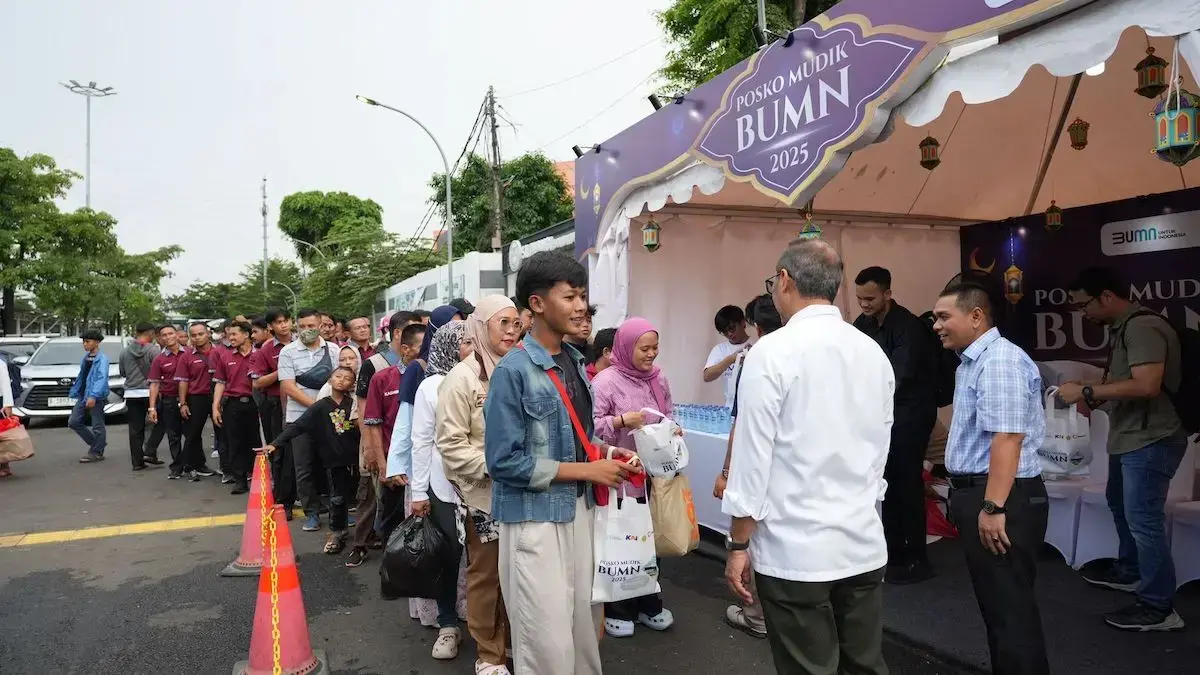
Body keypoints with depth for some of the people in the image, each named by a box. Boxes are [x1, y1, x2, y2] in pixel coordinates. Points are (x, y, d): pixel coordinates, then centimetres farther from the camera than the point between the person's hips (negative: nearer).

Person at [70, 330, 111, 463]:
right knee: (73, 422, 10)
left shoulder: (102, 359, -12)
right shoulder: (85, 357, 14)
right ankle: (94, 443, 23)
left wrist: (93, 396, -30)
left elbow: (101, 378, -22)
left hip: (96, 397, -9)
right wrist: (75, 391, 18)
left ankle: (96, 453, 9)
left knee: (97, 425, 0)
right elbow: (81, 376, 20)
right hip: (83, 396, 9)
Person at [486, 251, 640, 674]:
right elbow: (504, 462, -20)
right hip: (534, 520, -7)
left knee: (584, 628, 18)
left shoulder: (576, 362, 7)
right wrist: (588, 471, -17)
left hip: (579, 510, 7)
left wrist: (606, 453, -3)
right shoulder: (513, 371, -16)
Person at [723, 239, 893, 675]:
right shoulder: (874, 353, 5)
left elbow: (753, 458, -12)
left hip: (795, 551, -5)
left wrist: (738, 544, -3)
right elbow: (880, 449, 12)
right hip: (864, 545, 6)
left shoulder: (772, 352, -12)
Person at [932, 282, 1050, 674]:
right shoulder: (971, 362, 14)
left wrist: (993, 507, -27)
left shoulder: (1000, 360, -18)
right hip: (977, 493, 10)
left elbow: (1007, 438, -25)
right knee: (996, 603, 19)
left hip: (1001, 499, -10)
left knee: (1011, 607, -1)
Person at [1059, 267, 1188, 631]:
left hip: (1150, 440, -11)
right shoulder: (1122, 327, 12)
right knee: (1121, 505, 24)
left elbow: (1146, 385, -30)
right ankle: (1129, 571, 42)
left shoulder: (1142, 326, -20)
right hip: (1129, 437, 11)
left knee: (1143, 519, -6)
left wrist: (1087, 392, -24)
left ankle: (1159, 607, 3)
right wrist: (1090, 396, 1)